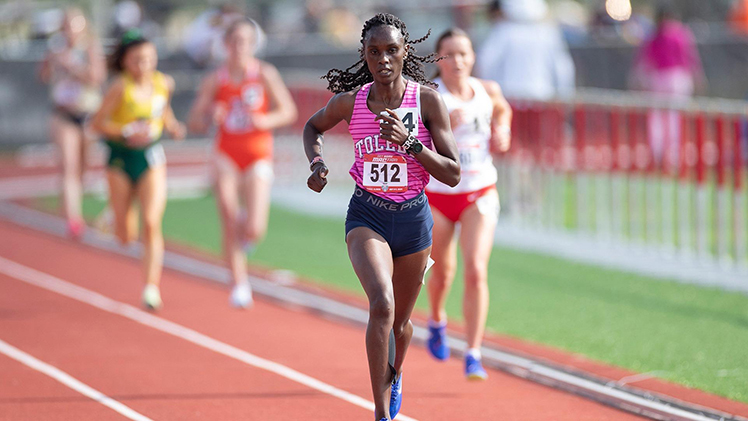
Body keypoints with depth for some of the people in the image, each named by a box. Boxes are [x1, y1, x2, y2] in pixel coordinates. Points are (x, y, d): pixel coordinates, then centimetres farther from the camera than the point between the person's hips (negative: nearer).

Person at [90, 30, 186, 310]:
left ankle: (152, 287, -10)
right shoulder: (121, 87, -16)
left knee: (151, 224, -15)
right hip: (121, 160, -2)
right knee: (125, 236, 7)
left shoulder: (165, 83, -2)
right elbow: (98, 123, -13)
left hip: (151, 158, 2)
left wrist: (172, 127, 0)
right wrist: (128, 132, -25)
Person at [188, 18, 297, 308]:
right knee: (229, 223, -9)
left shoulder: (265, 74, -4)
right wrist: (211, 118, -20)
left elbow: (289, 111, -1)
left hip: (258, 156, -1)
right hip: (227, 156, 1)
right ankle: (239, 285, 4)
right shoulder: (215, 81, -1)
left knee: (253, 230, -11)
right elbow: (194, 122, 2)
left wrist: (267, 120, -20)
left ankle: (246, 231, 28)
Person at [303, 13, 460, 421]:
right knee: (382, 304, -26)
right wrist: (317, 163, -3)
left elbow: (452, 174, -10)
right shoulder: (350, 101, -6)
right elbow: (313, 127, 16)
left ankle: (394, 376, 53)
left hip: (413, 217, 1)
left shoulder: (428, 100, -10)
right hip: (366, 215, -1)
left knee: (400, 319, 18)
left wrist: (410, 141, -24)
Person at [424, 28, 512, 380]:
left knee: (476, 272, -14)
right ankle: (436, 321, 49)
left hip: (480, 195, 1)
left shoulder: (488, 90, -2)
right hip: (436, 196, -1)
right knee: (442, 272, 16)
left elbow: (502, 109, 23)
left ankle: (473, 355, -10)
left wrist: (503, 132, 4)